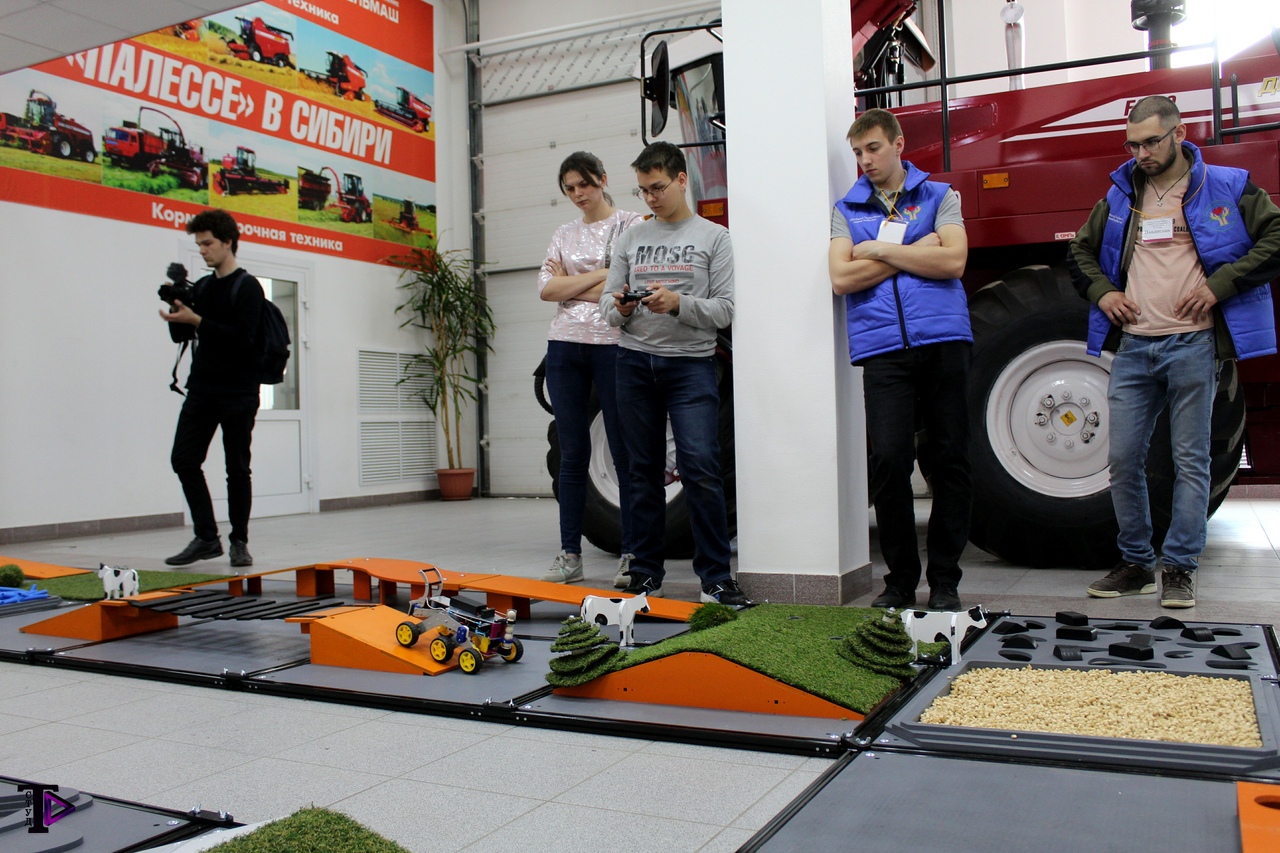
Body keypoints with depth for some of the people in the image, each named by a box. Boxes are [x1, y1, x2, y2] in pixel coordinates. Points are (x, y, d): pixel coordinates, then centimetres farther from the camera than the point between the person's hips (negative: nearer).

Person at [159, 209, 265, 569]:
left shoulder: (247, 287, -5)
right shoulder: (202, 286, 15)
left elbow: (243, 336, -18)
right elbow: (181, 336, 16)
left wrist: (197, 320, -21)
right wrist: (177, 312, -2)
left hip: (238, 394, -6)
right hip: (201, 390, 7)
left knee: (237, 468, -1)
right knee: (184, 460, -1)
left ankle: (239, 542, 10)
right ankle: (206, 538, 8)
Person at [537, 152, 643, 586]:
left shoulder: (631, 224, 3)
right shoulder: (564, 235, 17)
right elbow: (546, 289, 3)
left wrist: (569, 285, -3)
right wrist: (600, 274, -6)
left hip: (613, 344, -4)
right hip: (565, 346, 4)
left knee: (625, 454, -2)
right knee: (572, 455, 6)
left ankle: (631, 555, 5)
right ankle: (569, 555, 11)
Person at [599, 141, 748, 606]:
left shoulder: (714, 238, 5)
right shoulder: (631, 238, 14)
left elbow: (725, 309, -3)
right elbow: (607, 302, 12)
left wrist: (679, 304, -19)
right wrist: (620, 308, -10)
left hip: (691, 363, -3)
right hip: (635, 361, 3)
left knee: (700, 466, -12)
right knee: (645, 470, 7)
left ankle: (715, 577, -3)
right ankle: (646, 572, 16)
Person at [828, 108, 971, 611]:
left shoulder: (939, 196, 14)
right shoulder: (846, 210, 17)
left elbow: (953, 261, -3)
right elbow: (841, 278, 1)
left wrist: (882, 249, -2)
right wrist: (915, 252, 0)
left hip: (942, 339, 0)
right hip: (882, 347, 0)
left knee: (950, 458, 1)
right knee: (888, 460, -10)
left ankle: (944, 579, 12)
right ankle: (900, 578, 5)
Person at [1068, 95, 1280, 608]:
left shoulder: (1225, 187, 4)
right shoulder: (1120, 196, 15)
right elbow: (1080, 252, 25)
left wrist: (1220, 285, -12)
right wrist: (1101, 292, 7)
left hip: (1193, 343, -4)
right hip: (1133, 345, 4)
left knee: (1190, 459, 0)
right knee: (1123, 459, 3)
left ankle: (1180, 568, 9)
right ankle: (1136, 564, 16)